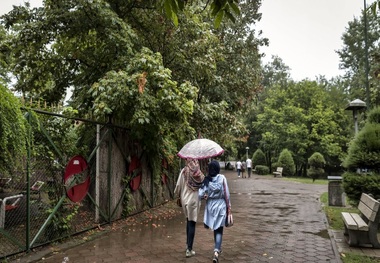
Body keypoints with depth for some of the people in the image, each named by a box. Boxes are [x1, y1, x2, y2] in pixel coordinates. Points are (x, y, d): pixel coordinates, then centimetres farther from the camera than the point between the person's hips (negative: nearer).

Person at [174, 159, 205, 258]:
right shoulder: (199, 173, -7)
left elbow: (178, 185, -5)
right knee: (192, 223, 3)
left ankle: (188, 244, 27)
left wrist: (177, 194, 12)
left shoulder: (184, 171, -8)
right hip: (195, 200, -1)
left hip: (185, 199, 1)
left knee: (188, 221, 21)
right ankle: (189, 249, 3)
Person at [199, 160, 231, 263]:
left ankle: (217, 248, 37)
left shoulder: (206, 179, -8)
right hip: (221, 205, -2)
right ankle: (216, 251, -14)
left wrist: (205, 196, 9)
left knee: (215, 228, 21)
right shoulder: (222, 178, -11)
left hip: (210, 206, 2)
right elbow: (226, 194, -7)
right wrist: (229, 206, 3)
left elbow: (201, 194, -13)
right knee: (219, 230, 2)